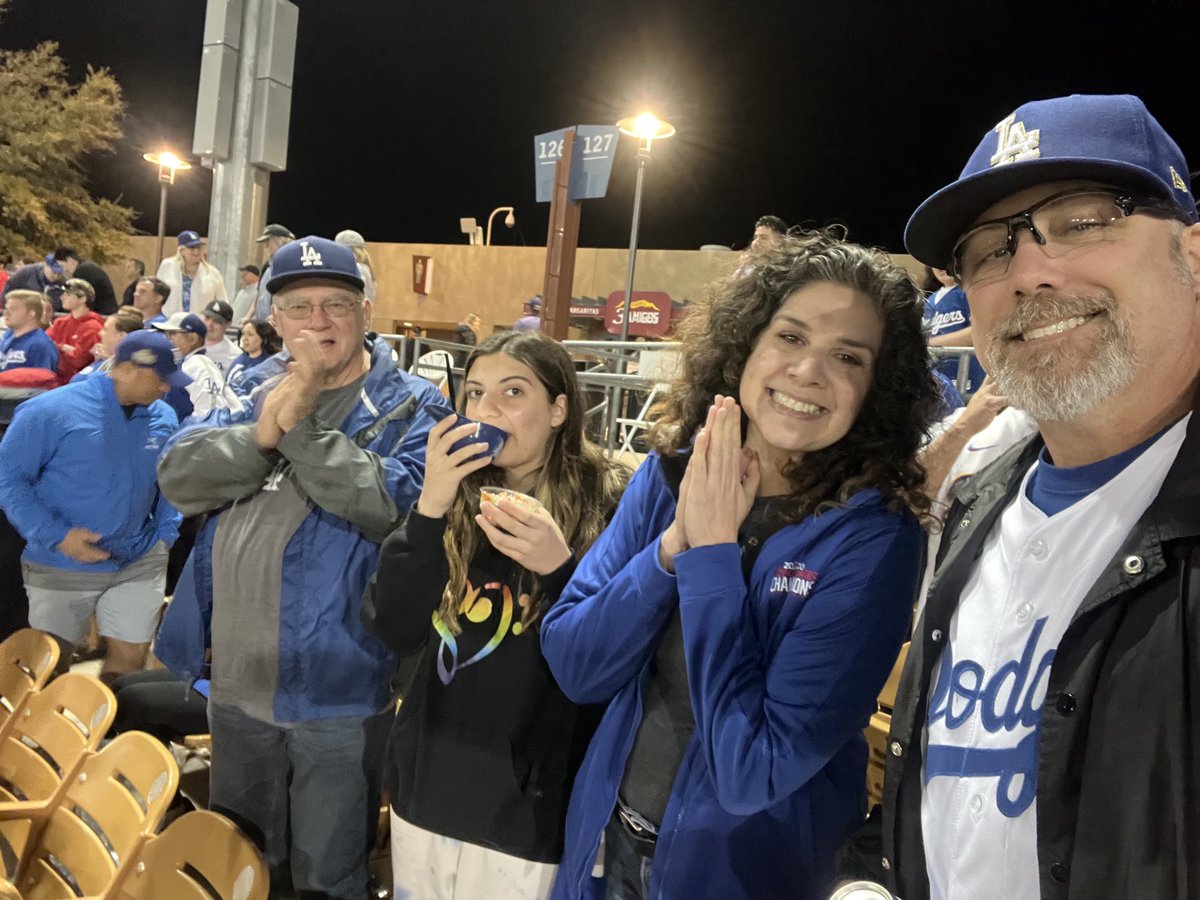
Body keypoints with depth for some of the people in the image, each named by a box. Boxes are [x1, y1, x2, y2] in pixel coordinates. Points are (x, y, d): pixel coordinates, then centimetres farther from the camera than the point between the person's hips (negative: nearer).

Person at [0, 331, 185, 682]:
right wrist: (56, 536, -21)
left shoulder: (164, 418, -1)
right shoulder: (51, 410, -16)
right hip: (61, 567, -3)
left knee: (130, 659, 8)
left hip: (140, 564, 3)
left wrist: (165, 534, 1)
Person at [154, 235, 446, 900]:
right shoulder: (255, 396, 9)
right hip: (235, 687, 6)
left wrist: (301, 426, -24)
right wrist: (261, 435, -19)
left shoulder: (410, 409, -8)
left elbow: (393, 504, -24)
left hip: (334, 695, -5)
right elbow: (178, 476, -3)